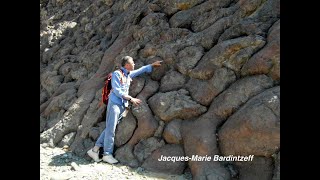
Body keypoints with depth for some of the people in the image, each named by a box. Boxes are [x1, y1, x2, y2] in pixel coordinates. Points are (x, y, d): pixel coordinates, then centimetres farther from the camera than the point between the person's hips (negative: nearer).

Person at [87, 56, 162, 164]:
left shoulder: (129, 74, 16)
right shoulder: (116, 74, -6)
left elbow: (141, 70, 29)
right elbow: (117, 91, -12)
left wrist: (153, 65, 30)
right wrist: (131, 99, -14)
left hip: (123, 106, 7)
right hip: (114, 103, -7)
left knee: (109, 129, 6)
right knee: (110, 129, -4)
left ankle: (95, 150, 13)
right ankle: (107, 154, 3)